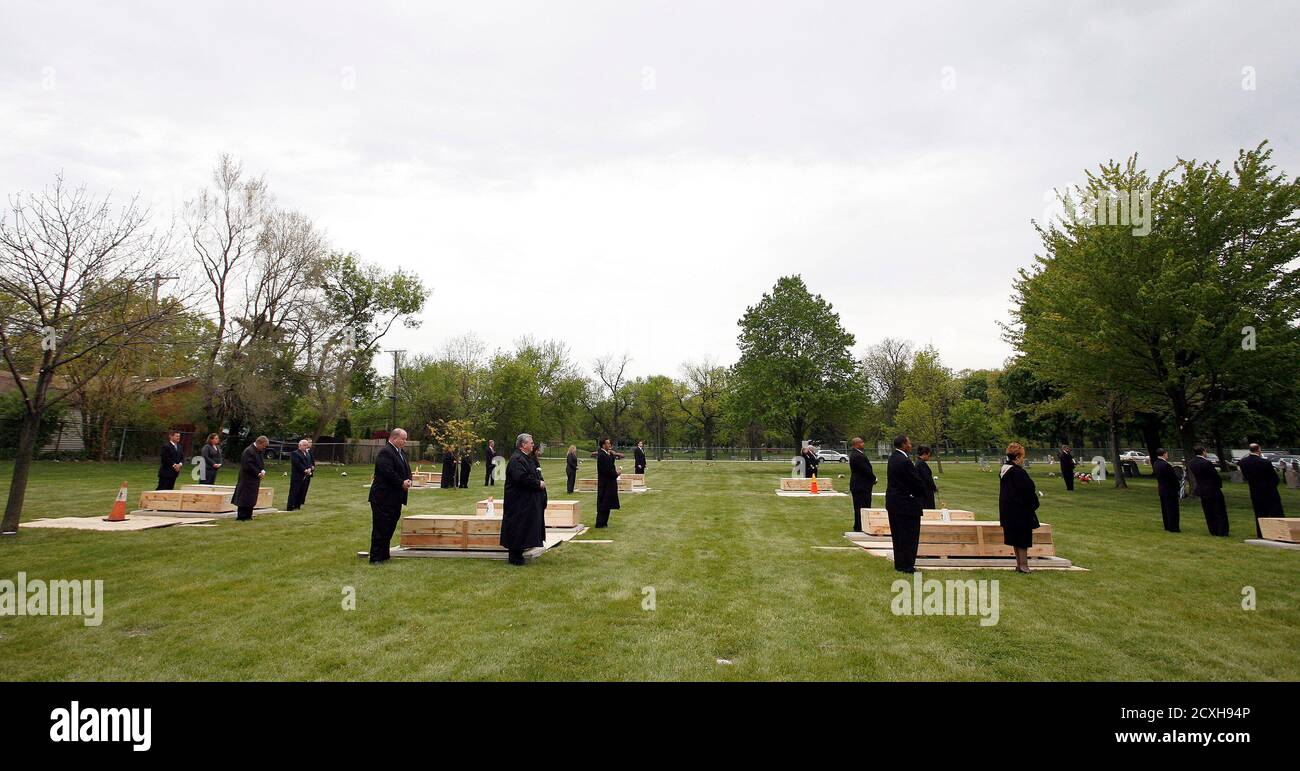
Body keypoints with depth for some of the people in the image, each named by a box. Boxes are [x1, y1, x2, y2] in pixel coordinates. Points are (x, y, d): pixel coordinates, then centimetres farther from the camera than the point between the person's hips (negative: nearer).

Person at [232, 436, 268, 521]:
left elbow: (262, 463, 17)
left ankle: (248, 516, 19)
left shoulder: (259, 451, 12)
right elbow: (248, 465, -23)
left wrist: (263, 471, -3)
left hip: (254, 480, 10)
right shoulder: (249, 451, -18)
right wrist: (258, 473, -19)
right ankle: (241, 517, -1)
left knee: (251, 499, 13)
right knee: (245, 498, -6)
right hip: (247, 479, -10)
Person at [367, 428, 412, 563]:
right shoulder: (385, 452, -16)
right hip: (384, 498, -10)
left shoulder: (400, 453, 16)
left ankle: (384, 555, 23)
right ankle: (375, 558, 3)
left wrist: (408, 481, 0)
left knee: (390, 527, 14)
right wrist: (402, 484, -15)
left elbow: (407, 470, 21)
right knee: (380, 528, -3)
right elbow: (388, 473, -25)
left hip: (395, 499, 10)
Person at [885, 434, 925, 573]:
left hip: (893, 502, 10)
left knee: (897, 535, 15)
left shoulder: (892, 458, 7)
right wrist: (921, 493, 3)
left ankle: (899, 564, 22)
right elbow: (916, 482, -18)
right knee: (909, 536, 0)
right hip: (907, 503, -9)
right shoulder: (905, 461, -22)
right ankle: (907, 565, 4)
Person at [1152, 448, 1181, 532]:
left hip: (1161, 489, 8)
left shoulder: (1155, 464, 3)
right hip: (1170, 489, -8)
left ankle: (1167, 526, 23)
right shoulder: (1166, 465, -23)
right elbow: (1174, 477, -17)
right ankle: (1173, 528, 5)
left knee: (1165, 508, 15)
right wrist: (1178, 484, -1)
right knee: (1172, 509, 0)